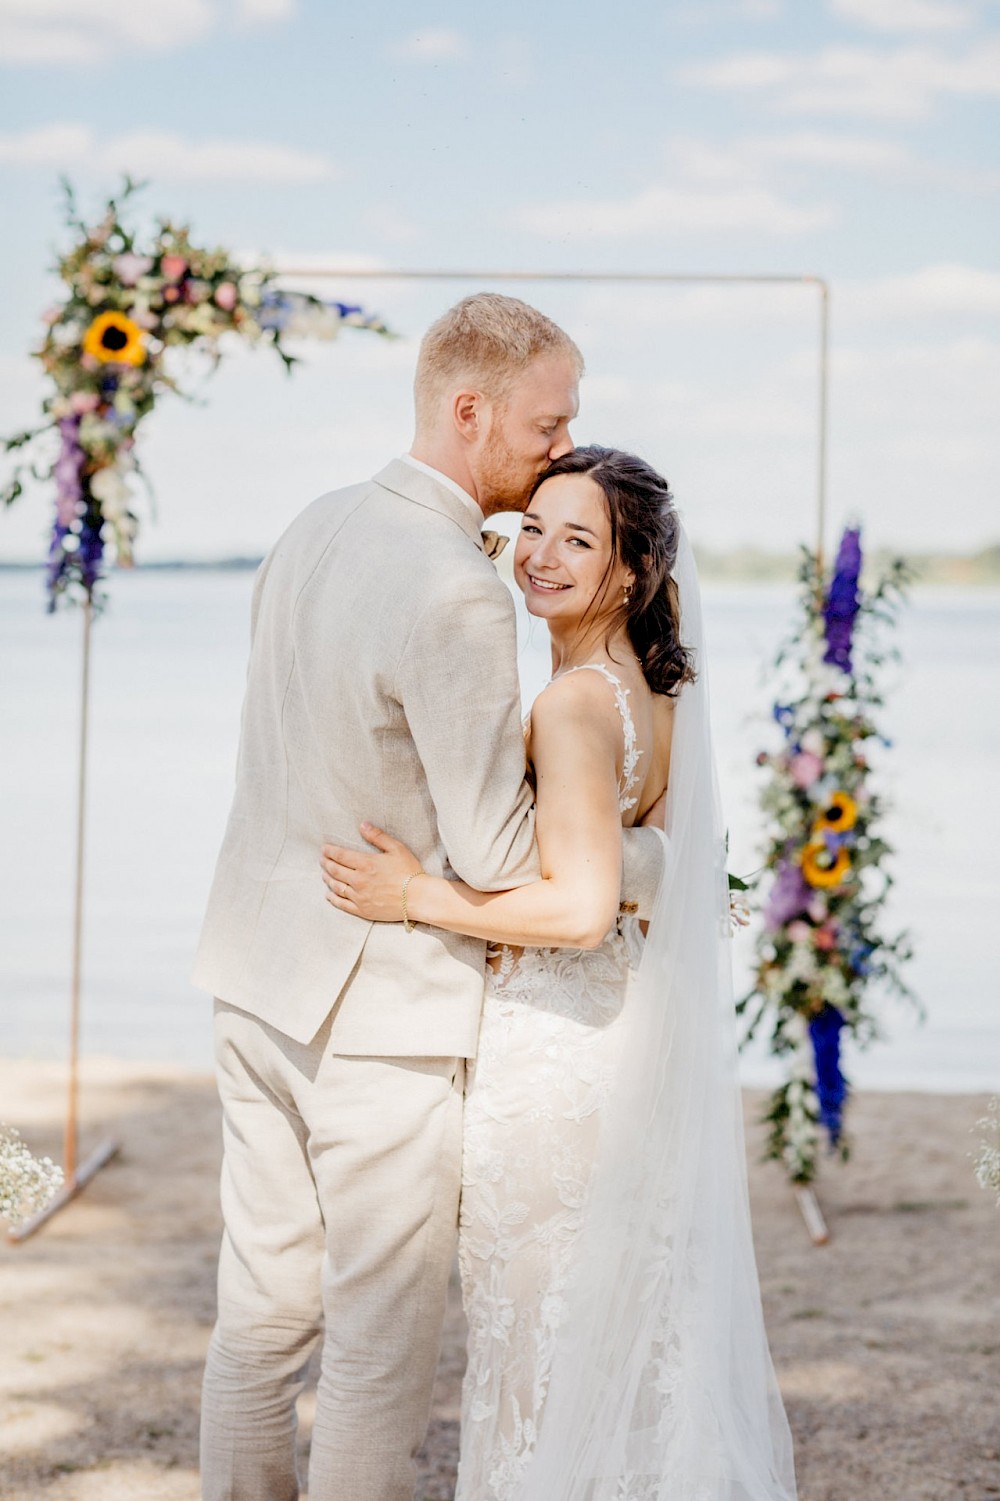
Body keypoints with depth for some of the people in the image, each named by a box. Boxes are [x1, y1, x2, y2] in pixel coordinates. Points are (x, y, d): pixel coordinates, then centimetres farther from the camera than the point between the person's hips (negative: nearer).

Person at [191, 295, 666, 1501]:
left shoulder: (311, 530, 5)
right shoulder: (457, 596, -22)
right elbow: (495, 855, -19)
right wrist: (650, 857, -2)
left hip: (260, 981, 8)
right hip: (381, 1006, -8)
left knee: (262, 1310, 17)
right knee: (381, 1346, 6)